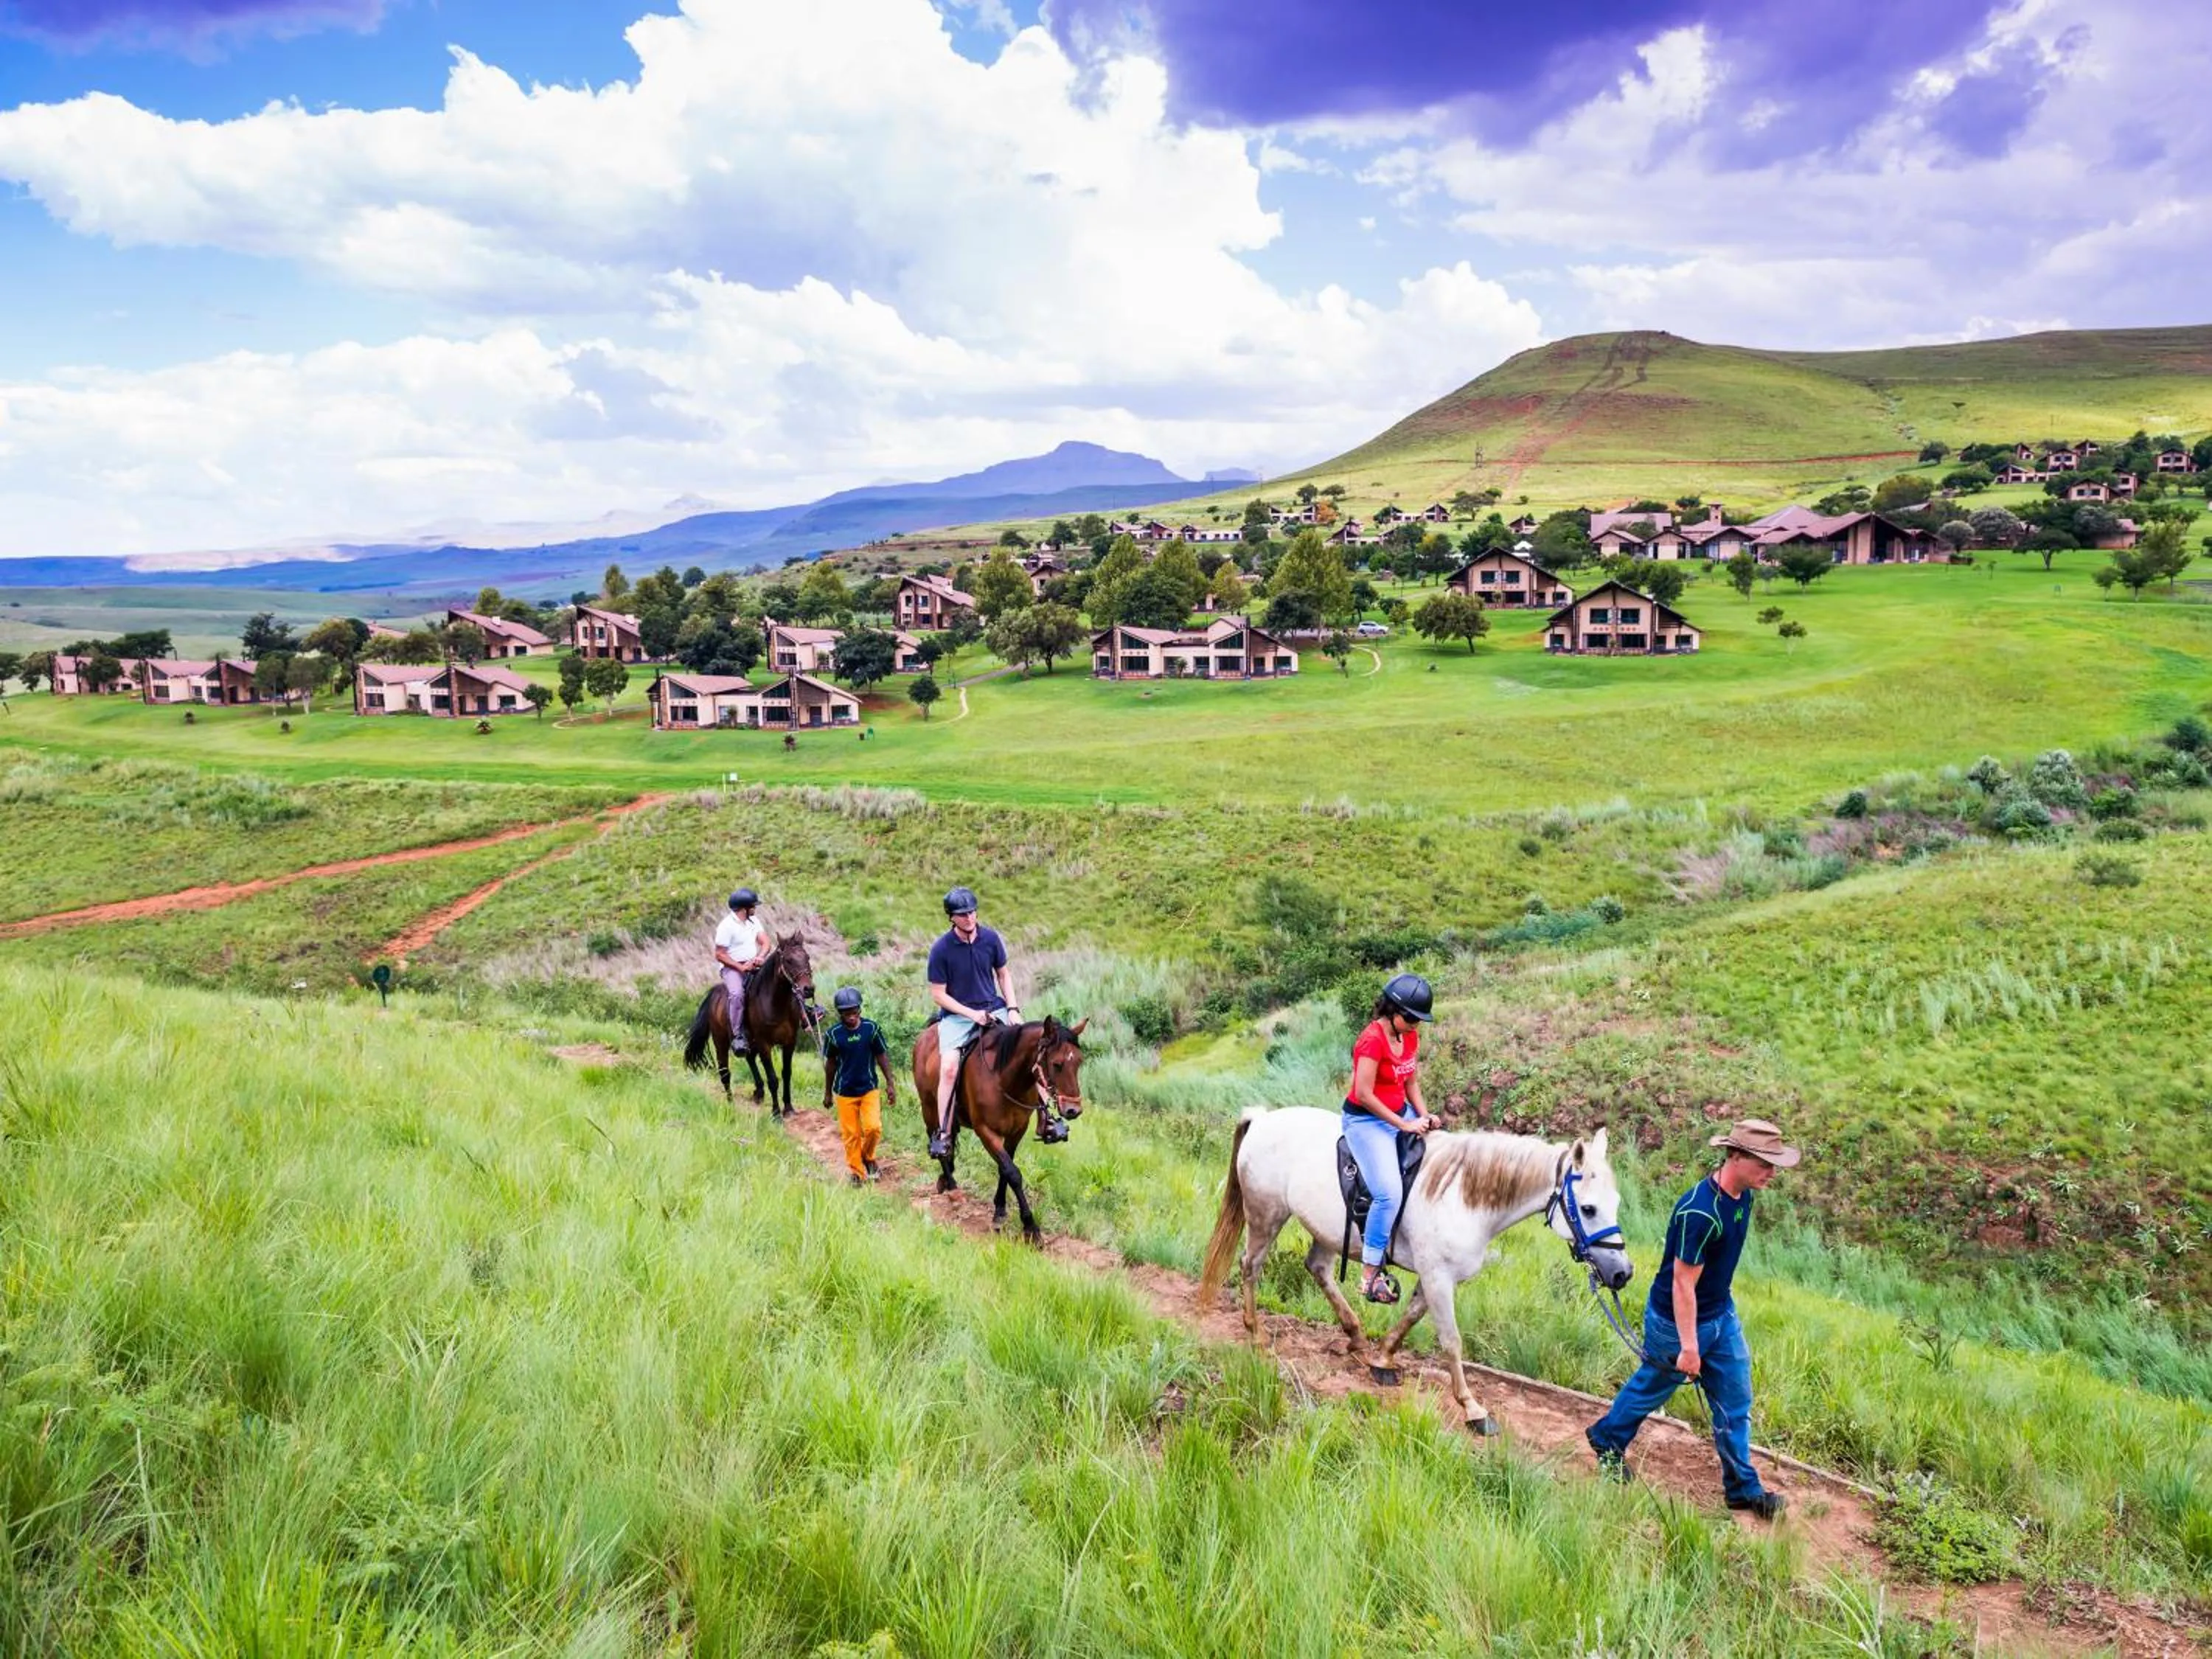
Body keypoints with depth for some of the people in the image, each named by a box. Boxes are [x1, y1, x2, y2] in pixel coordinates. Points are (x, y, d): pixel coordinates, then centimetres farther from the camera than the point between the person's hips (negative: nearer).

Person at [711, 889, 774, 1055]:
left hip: (754, 965, 7)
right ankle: (737, 1036, -32)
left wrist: (761, 956, -15)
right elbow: (719, 955, -12)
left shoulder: (754, 921, 10)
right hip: (733, 968, -7)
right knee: (737, 994, -33)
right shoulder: (726, 926, -12)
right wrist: (741, 967, -20)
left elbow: (766, 942, 7)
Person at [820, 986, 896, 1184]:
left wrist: (890, 1084, 0)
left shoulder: (871, 1028, -7)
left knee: (874, 1127, -12)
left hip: (869, 1088, 0)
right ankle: (857, 1172, 19)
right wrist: (827, 1092, 10)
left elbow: (882, 1056, 1)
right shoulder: (833, 1034, -7)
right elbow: (830, 1064, 4)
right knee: (851, 1135, 4)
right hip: (844, 1092, 0)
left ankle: (869, 1158, 16)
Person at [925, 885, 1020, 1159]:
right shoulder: (941, 949, -10)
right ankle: (943, 1135, -19)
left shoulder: (991, 938, 0)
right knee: (949, 1068, -26)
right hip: (957, 1015, -3)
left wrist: (1013, 1008, -1)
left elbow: (1003, 974, 13)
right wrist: (972, 1014, -15)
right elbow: (938, 994, -6)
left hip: (994, 1009, 3)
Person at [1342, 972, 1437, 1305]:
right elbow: (1364, 1095, -23)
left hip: (1402, 1114, 9)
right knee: (1390, 1193, -22)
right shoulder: (1373, 1040, -21)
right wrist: (1404, 1125, -19)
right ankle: (1370, 1276, -15)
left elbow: (1412, 1083, 13)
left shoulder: (1411, 1037, 4)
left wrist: (1424, 1116, -4)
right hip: (1366, 1120, -9)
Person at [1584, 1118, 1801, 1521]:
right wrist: (1688, 1348, -24)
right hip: (1676, 1322, -8)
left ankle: (1742, 1488, 25)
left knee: (1735, 1400, 12)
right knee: (1652, 1387, 15)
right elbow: (1683, 1284, -28)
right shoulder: (1699, 1212, -34)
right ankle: (1607, 1439, 41)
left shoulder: (1743, 1195, -6)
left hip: (1722, 1315, 8)